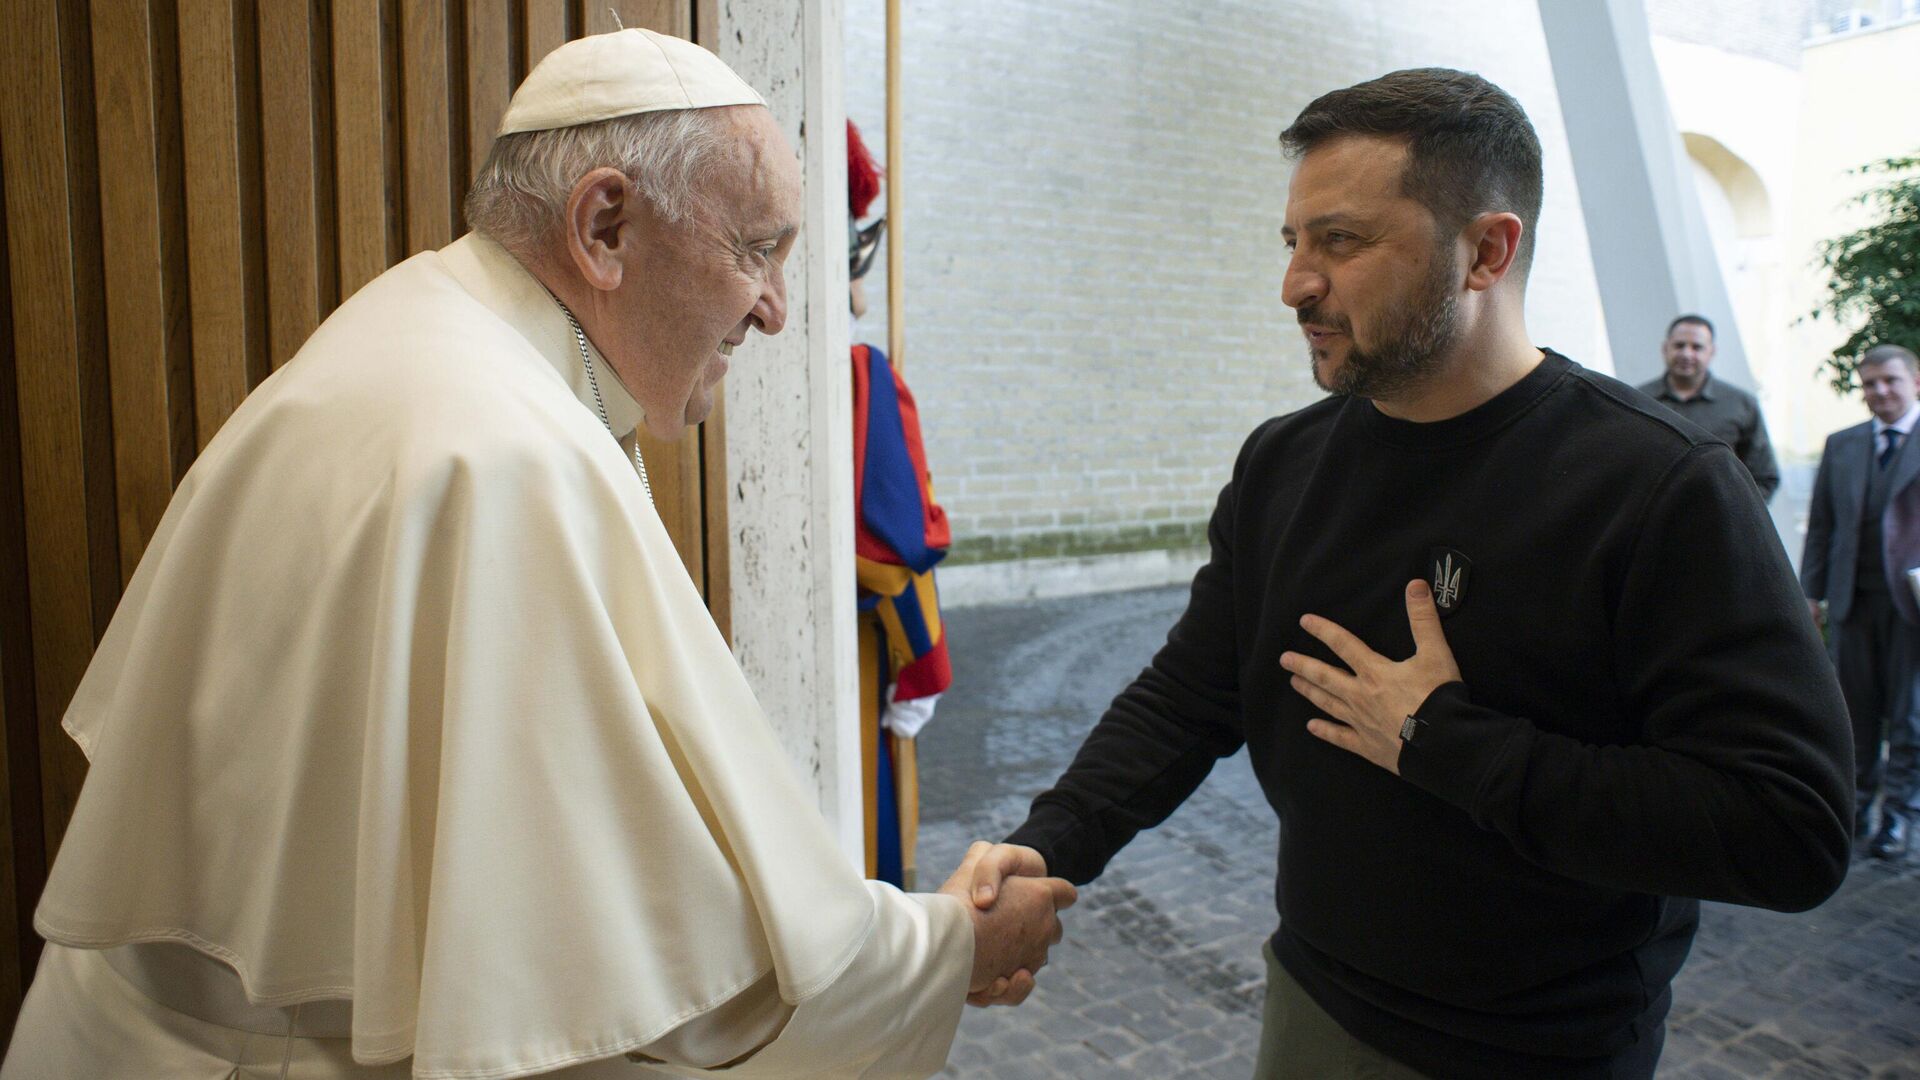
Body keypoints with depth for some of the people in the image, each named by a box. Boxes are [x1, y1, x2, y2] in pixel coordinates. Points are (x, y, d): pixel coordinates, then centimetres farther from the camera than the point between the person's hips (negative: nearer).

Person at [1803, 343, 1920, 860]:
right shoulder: (1841, 445, 10)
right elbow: (1821, 524, 11)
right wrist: (1812, 591, 7)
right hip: (1854, 598, 3)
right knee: (1856, 706, 9)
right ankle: (1856, 799, 22)